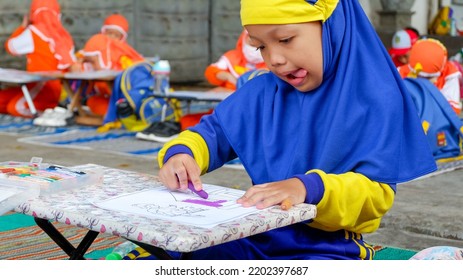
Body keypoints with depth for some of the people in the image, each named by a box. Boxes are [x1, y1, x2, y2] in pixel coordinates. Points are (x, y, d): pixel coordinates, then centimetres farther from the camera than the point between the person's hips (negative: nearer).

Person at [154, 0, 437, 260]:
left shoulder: (377, 101, -8)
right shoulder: (261, 93, 8)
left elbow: (378, 192, -14)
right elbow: (214, 132, 17)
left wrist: (310, 187, -33)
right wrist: (180, 153, -7)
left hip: (328, 246, -4)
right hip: (254, 236, 5)